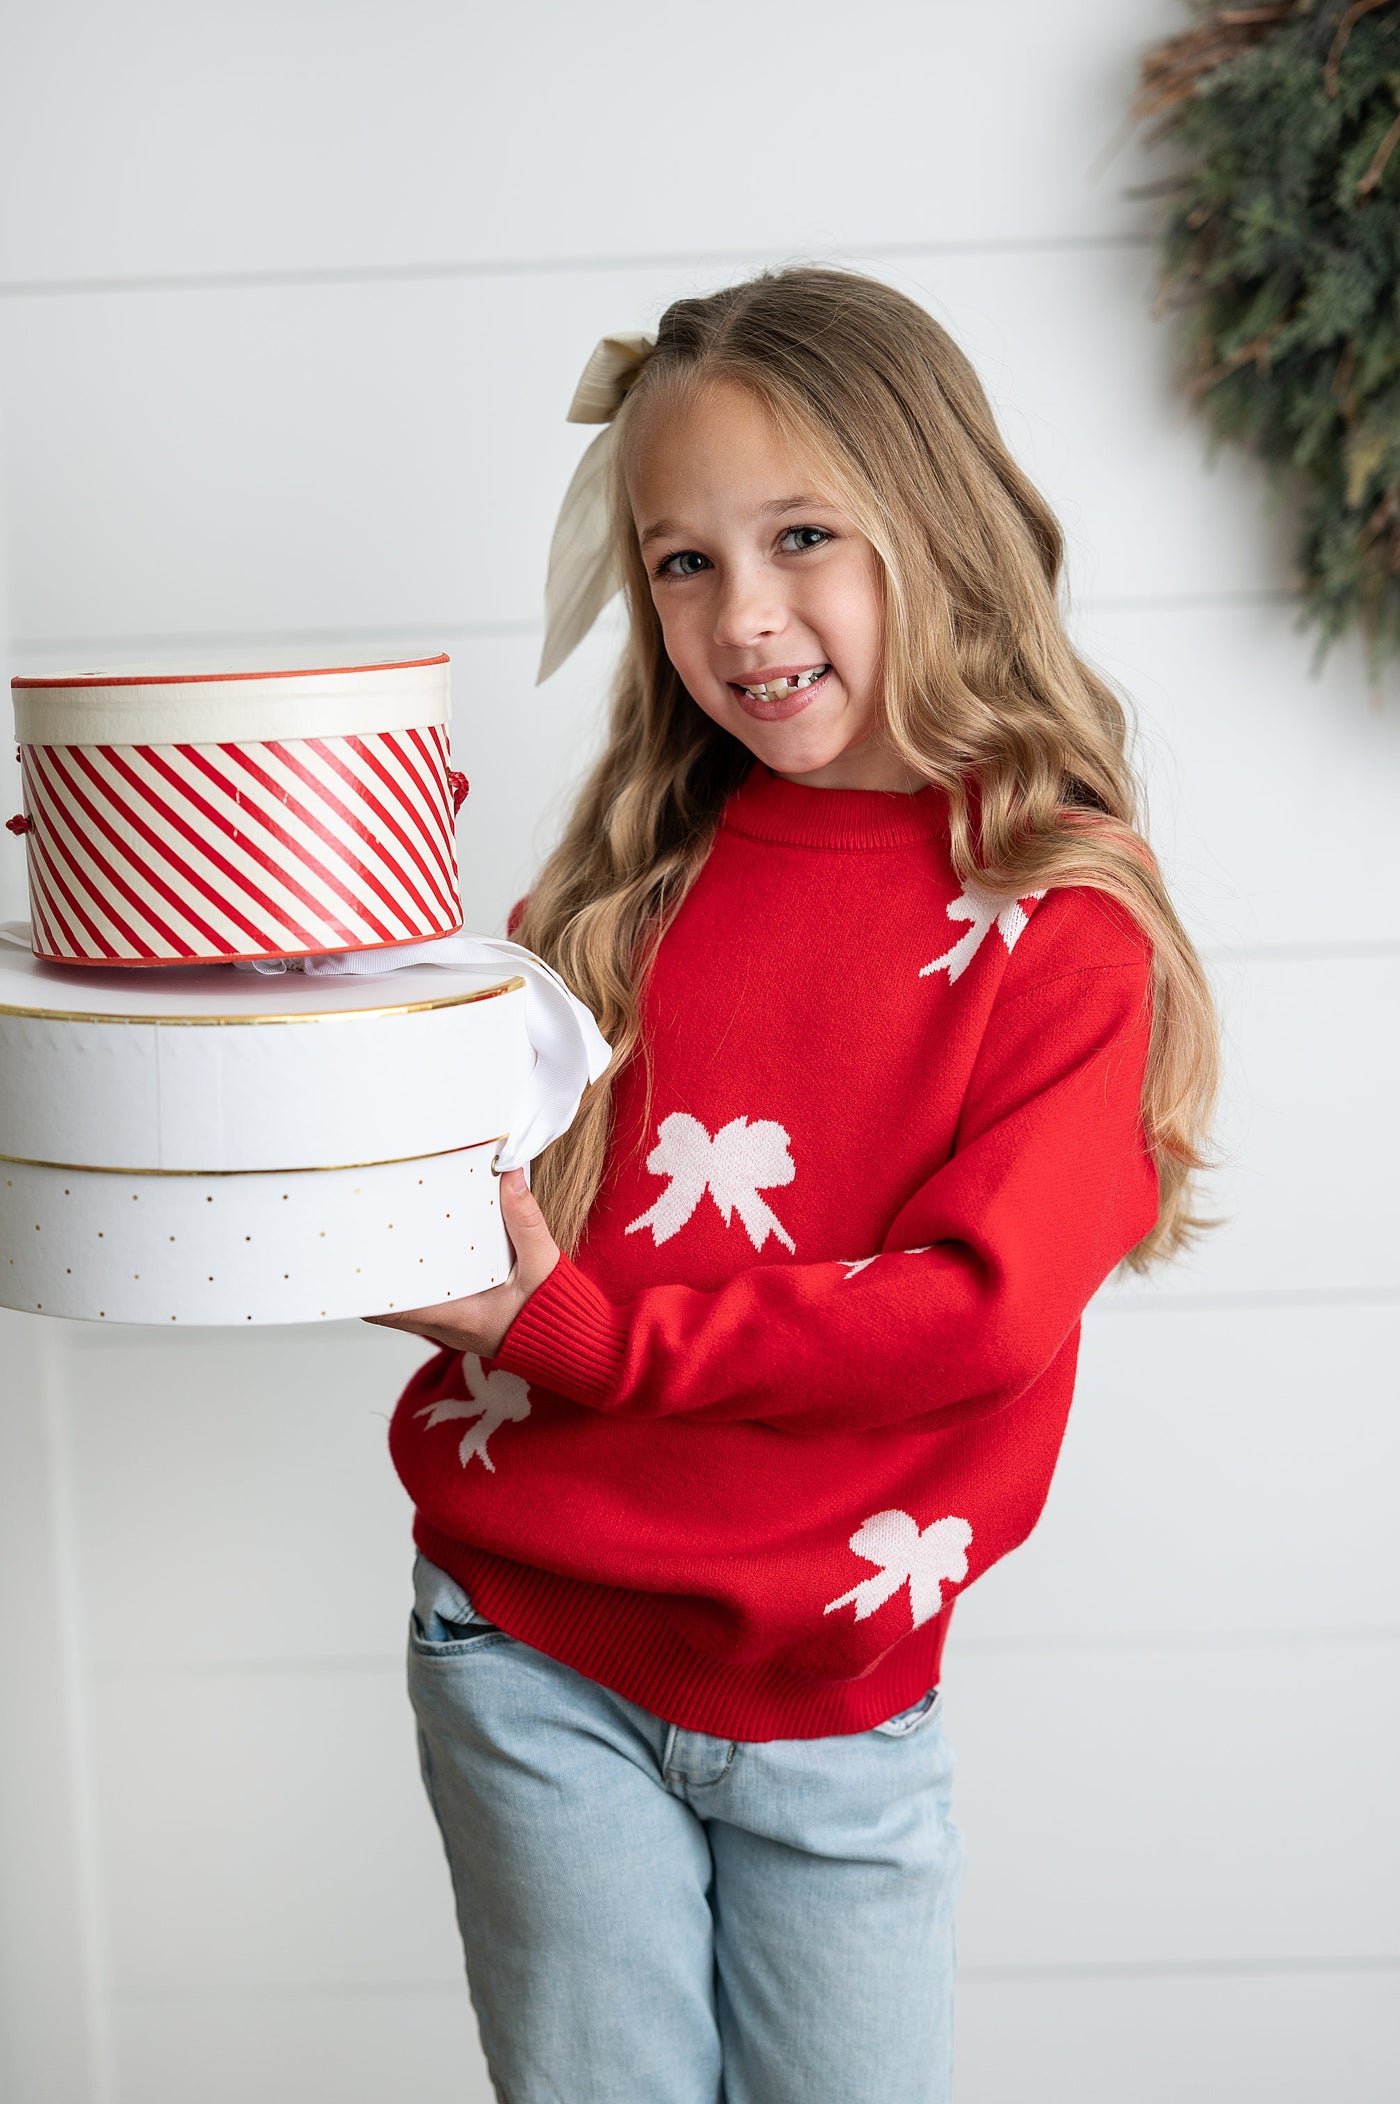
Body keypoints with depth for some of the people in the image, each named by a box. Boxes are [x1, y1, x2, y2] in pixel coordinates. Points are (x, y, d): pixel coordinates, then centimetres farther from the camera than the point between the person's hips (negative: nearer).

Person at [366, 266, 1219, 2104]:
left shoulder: (1065, 928, -8)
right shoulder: (639, 885, 3)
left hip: (833, 1704, -2)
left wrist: (580, 1331, -17)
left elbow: (977, 1313, -16)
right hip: (531, 1648, 2)